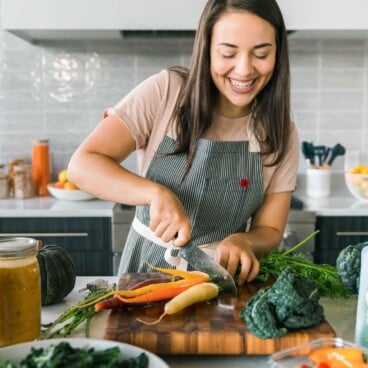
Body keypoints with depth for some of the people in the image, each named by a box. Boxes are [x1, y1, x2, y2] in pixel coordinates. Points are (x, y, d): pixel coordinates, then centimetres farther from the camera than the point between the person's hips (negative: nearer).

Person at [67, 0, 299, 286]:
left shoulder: (281, 134, -5)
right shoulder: (165, 92, -12)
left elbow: (270, 231, -2)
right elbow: (83, 165, -15)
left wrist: (242, 241, -24)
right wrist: (156, 193, -30)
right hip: (146, 270, -2)